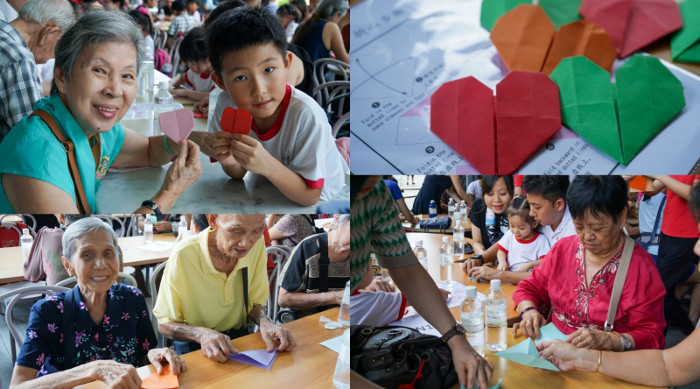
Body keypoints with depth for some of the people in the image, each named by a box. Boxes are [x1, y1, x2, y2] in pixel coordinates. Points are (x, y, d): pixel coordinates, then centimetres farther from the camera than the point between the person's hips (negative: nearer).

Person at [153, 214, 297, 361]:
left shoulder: (257, 243, -11)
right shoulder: (183, 255, -22)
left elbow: (255, 303, 2)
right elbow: (164, 324, -11)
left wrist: (265, 322, -19)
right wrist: (201, 334, -29)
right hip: (194, 346, -3)